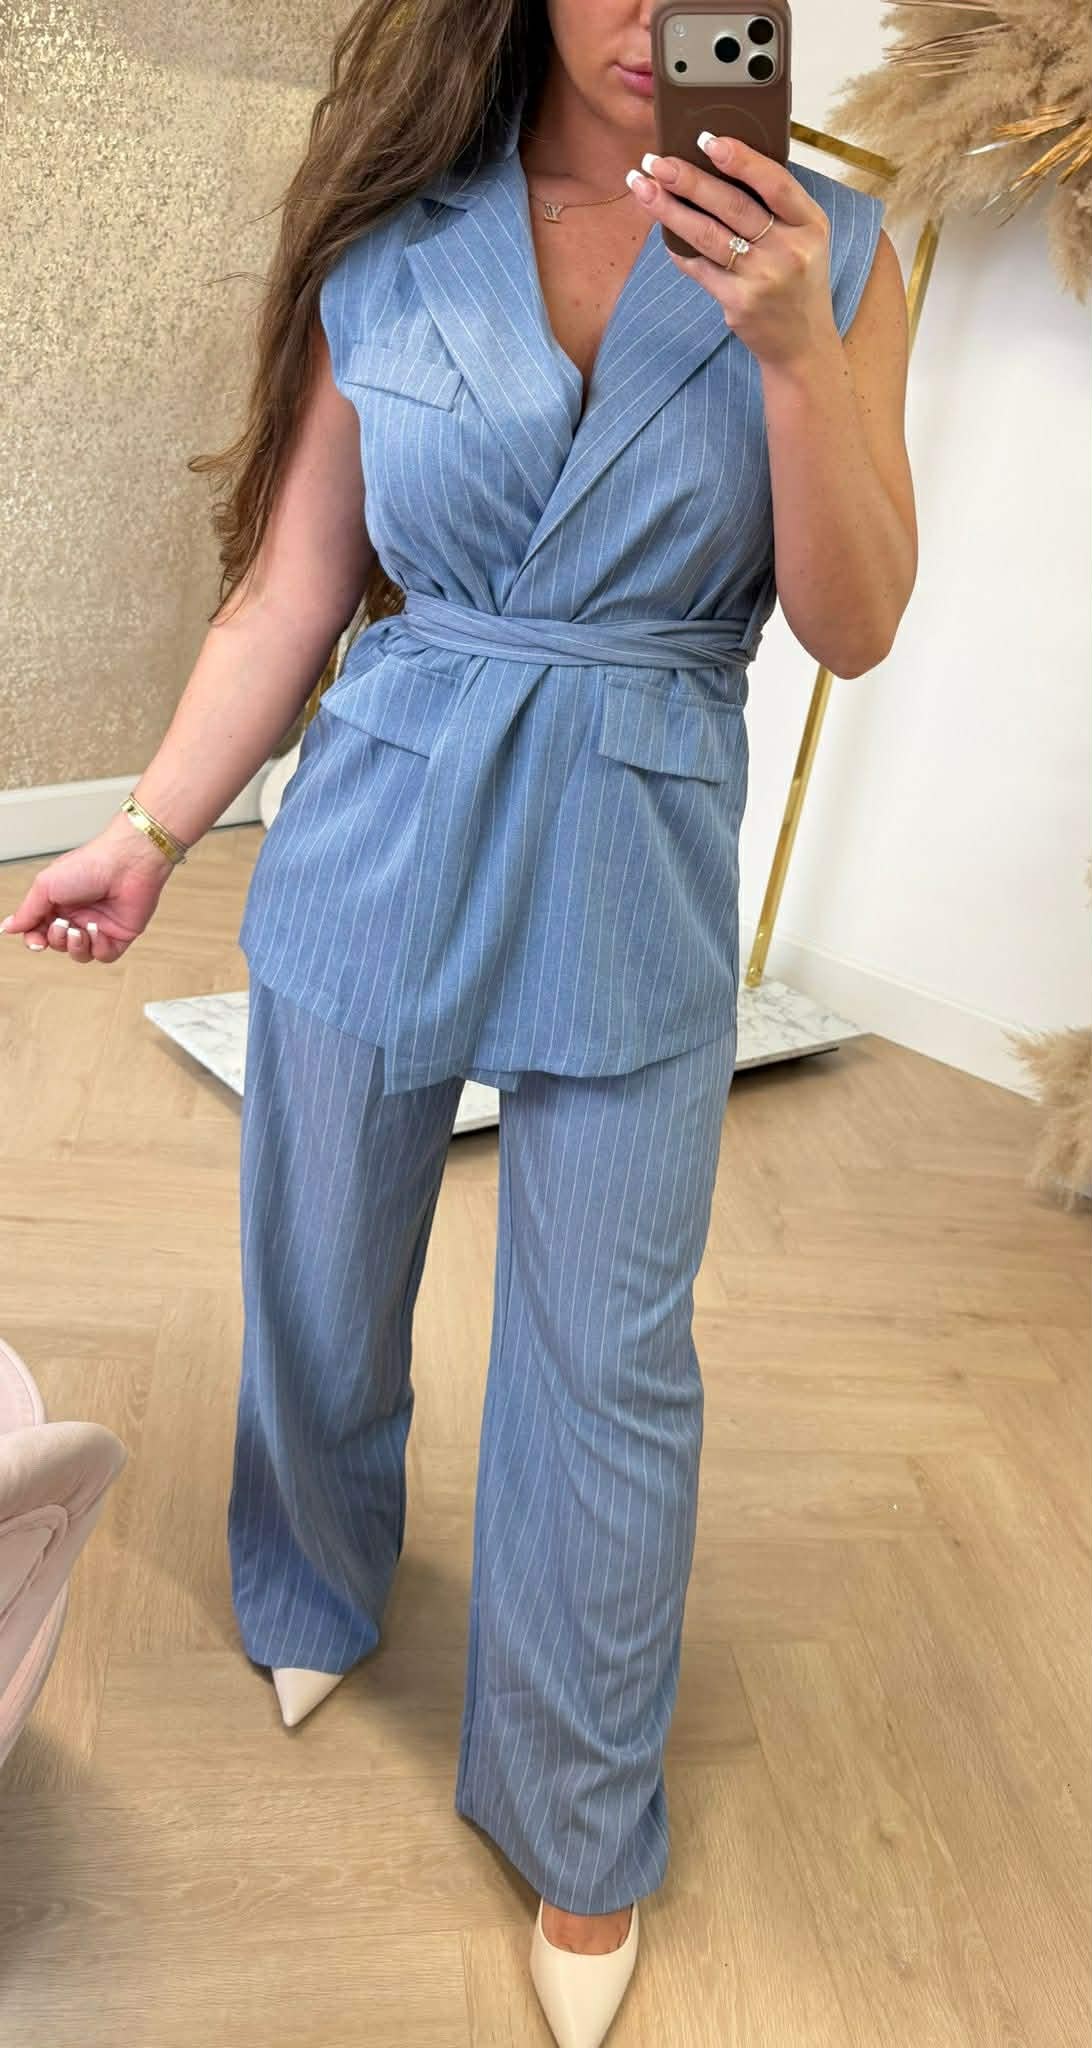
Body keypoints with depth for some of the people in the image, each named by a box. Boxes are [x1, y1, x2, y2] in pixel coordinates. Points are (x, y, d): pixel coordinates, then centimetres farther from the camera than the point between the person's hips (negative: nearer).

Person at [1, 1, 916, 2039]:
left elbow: (856, 627, -5)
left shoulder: (828, 258, 1)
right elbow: (293, 587, 5)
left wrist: (796, 350, -18)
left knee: (609, 1374, 6)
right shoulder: (391, 247, 2)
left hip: (633, 891, -1)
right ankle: (317, 1595, 51)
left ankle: (582, 1834, 32)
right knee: (317, 1294, 16)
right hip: (377, 847, 2)